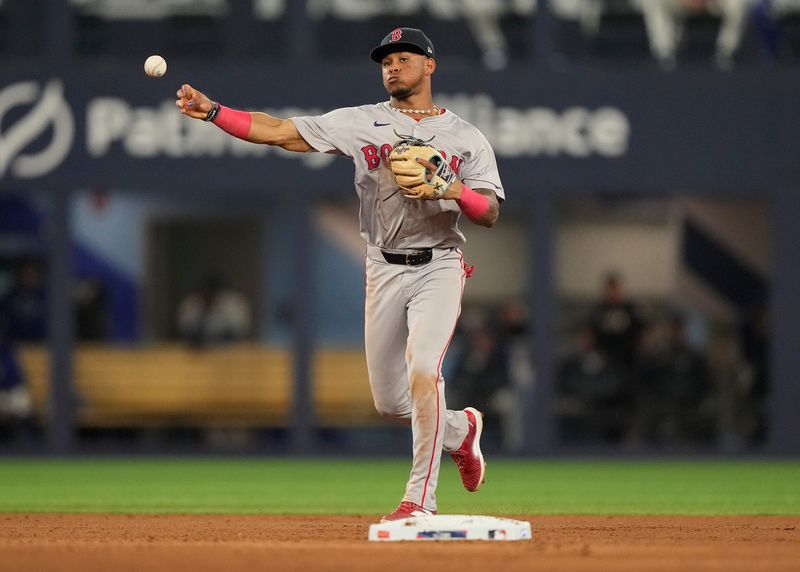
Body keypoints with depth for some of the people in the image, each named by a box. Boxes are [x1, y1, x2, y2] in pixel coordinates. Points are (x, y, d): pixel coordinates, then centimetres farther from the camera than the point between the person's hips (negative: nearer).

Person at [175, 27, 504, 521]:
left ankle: (421, 498, -18)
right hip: (384, 271, 3)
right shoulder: (361, 123, 6)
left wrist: (447, 187, -20)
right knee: (389, 401, 6)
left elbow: (490, 213, -2)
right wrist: (212, 111, -13)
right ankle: (461, 429, 38)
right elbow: (280, 132, -2)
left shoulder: (466, 137, 4)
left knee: (422, 370, -25)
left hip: (439, 267, -3)